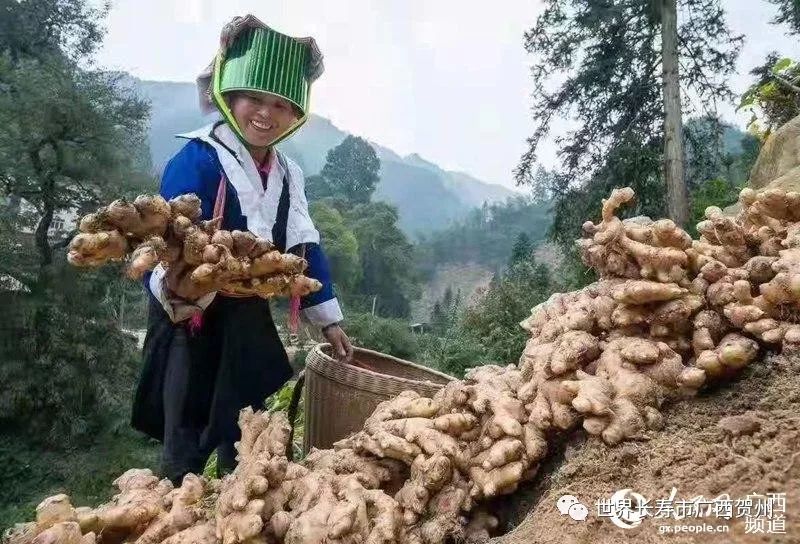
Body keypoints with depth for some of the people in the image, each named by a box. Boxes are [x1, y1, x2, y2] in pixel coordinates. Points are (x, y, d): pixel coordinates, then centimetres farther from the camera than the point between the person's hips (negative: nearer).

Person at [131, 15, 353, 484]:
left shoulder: (287, 174, 6)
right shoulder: (197, 159, -16)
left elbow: (304, 249, 9)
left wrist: (329, 320, 9)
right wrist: (170, 287, -46)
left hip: (248, 324, 7)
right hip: (193, 322, -6)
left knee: (245, 438, 18)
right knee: (187, 445, 3)